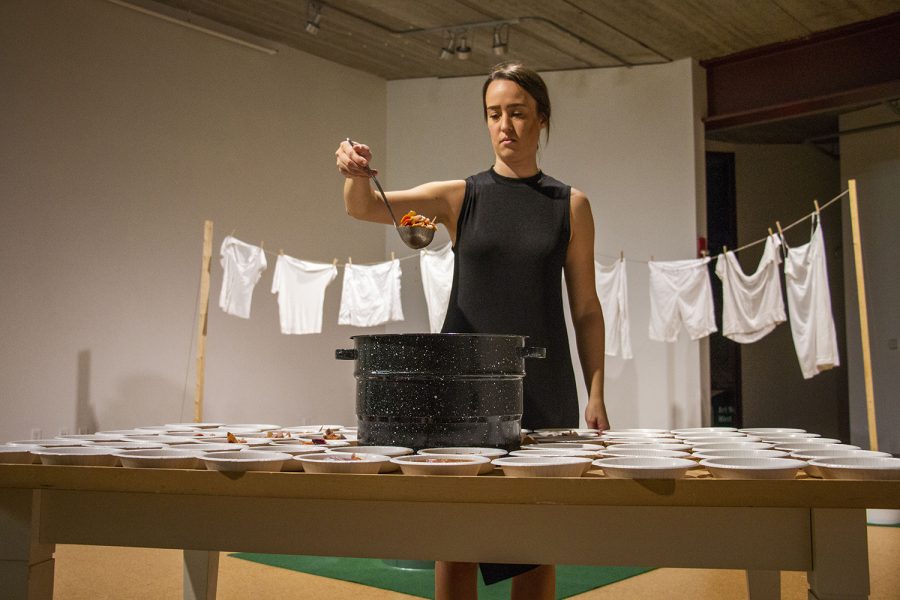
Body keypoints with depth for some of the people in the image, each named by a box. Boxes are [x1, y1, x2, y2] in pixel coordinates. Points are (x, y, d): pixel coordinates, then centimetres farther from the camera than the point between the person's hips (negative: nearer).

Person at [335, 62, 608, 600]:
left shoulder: (570, 205, 5)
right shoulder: (459, 196, 5)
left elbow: (586, 307, 6)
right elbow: (363, 208, -6)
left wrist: (596, 395, 0)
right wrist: (356, 173, -27)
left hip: (543, 387, 0)